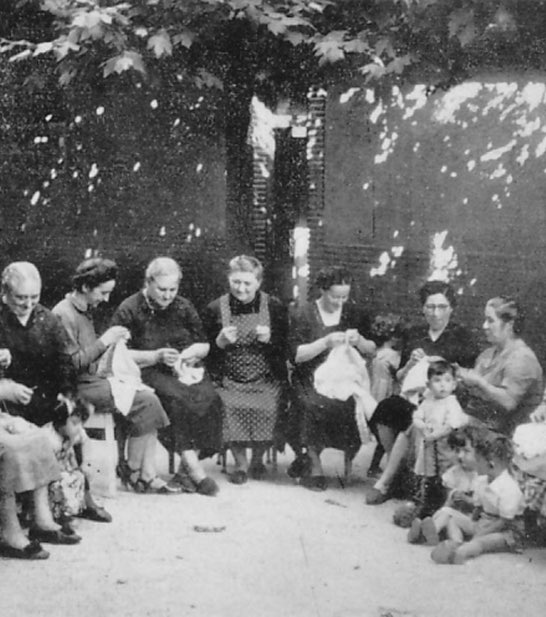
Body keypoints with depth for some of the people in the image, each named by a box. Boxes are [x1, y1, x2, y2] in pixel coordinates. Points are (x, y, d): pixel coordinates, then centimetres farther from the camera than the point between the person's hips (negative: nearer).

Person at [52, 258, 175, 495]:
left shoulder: (84, 311, 17)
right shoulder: (64, 314, -15)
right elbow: (71, 363, -21)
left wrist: (111, 342, 6)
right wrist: (103, 342, -17)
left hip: (93, 380, 10)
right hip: (79, 388, -10)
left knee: (148, 398, -7)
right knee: (146, 402, -17)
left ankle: (148, 475, -10)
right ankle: (132, 471, -1)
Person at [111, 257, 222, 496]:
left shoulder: (183, 307, 15)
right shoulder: (128, 310, 1)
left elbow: (204, 346, 19)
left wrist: (191, 352, -4)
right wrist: (157, 356, -15)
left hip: (186, 369, 4)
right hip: (149, 373, -4)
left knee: (209, 399, -27)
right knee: (178, 399, -34)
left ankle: (185, 471, -22)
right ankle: (195, 471, -33)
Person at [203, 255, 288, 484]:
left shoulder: (274, 307, 6)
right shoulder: (215, 309, 5)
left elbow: (287, 348, 11)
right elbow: (206, 353, 10)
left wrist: (270, 339, -10)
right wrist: (220, 342, -11)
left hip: (266, 380, 0)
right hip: (229, 380, 0)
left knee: (267, 407, -28)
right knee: (229, 406, -30)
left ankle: (258, 459, 4)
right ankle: (240, 463, -6)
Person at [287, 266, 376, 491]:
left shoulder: (355, 314, 12)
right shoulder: (302, 315, 3)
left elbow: (373, 352, 14)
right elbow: (295, 355, -4)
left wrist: (359, 341, -8)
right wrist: (326, 342, -15)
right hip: (310, 379, -2)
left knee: (346, 405, -32)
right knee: (316, 405, -36)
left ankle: (309, 459, -12)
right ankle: (315, 466, -17)